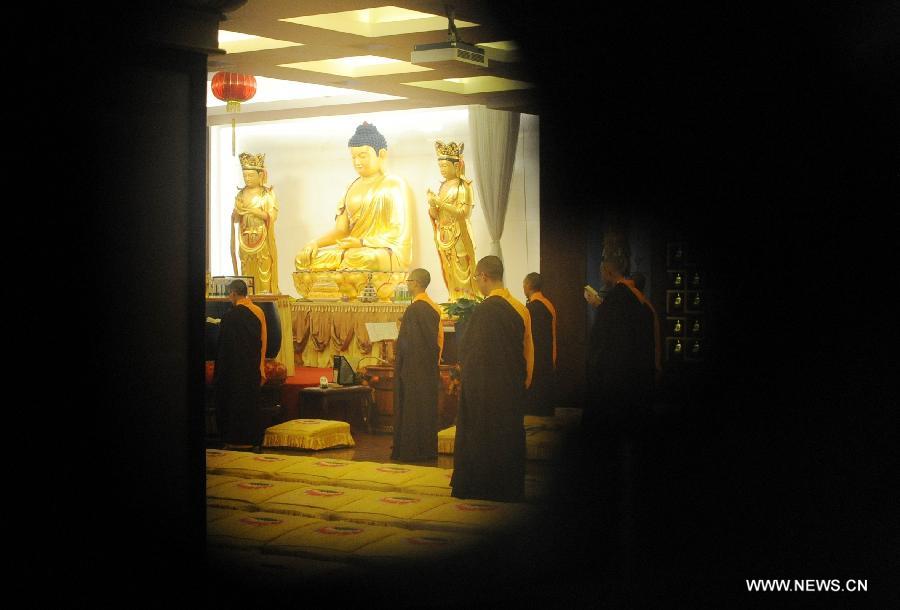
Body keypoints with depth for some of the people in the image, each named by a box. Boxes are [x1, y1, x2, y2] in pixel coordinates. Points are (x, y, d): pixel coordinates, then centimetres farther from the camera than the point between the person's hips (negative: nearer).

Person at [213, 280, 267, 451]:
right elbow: (263, 343, 4)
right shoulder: (259, 313, 1)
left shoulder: (230, 317, -17)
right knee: (251, 402, 14)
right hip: (253, 369, 6)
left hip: (235, 371, -6)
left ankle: (236, 441, 8)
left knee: (234, 404, 4)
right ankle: (251, 439, 18)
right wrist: (261, 369, 11)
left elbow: (224, 348, -13)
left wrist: (219, 374, -5)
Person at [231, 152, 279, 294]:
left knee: (264, 275, -8)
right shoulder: (241, 194, 11)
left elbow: (272, 216, -8)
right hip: (246, 241, 4)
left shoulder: (268, 193, 0)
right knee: (248, 275, 1)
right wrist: (237, 210, -12)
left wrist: (253, 210, -16)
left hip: (263, 241, -4)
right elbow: (235, 220, 9)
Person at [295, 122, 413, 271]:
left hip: (388, 253, -7)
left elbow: (400, 233, -9)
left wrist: (362, 242, -21)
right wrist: (316, 243, -6)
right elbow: (341, 230, 14)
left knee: (358, 259, -40)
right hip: (351, 250, 7)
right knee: (304, 259, -14)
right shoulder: (353, 187, 19)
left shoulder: (396, 185, 0)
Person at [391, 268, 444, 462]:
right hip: (430, 368, 9)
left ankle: (411, 450, 0)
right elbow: (439, 337, 14)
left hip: (414, 368, -9)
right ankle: (428, 449, 19)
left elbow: (407, 342, -22)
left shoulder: (414, 309, -19)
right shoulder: (434, 307, 9)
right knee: (427, 407, 13)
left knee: (411, 409, -3)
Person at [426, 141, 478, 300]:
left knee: (461, 273, -7)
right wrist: (432, 204, -9)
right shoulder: (443, 186, 14)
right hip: (443, 236, 6)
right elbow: (435, 215, 13)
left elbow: (464, 213, -15)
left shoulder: (464, 185, -6)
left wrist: (441, 203, -18)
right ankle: (454, 301, 10)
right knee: (448, 273, 6)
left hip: (458, 236, -6)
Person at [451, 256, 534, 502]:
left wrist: (463, 370, -2)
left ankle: (477, 485, 8)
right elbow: (528, 350, 9)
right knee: (510, 433, 13)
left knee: (481, 434, 3)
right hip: (513, 387, 7)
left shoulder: (485, 310, -19)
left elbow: (471, 352, -17)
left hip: (485, 388, -7)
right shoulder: (520, 308, 4)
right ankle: (510, 486, 19)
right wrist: (525, 381, 16)